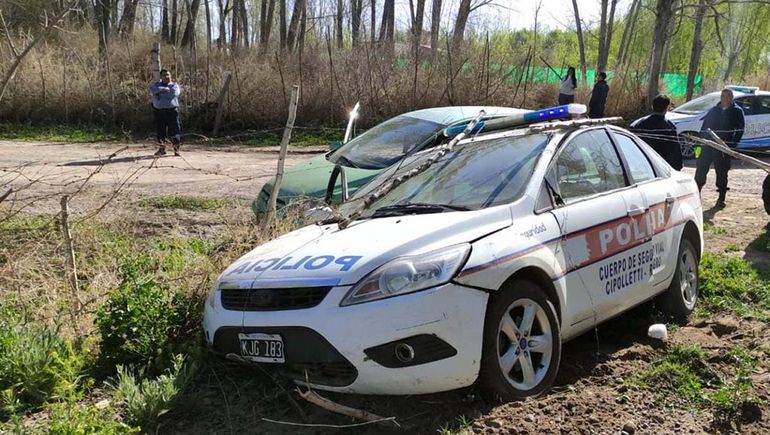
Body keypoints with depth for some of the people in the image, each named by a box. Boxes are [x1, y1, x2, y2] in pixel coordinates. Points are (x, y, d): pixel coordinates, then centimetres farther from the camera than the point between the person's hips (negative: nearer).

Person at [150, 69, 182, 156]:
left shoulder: (174, 85, 6)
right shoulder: (156, 85, 13)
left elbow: (173, 94, -15)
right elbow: (153, 90, -12)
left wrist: (160, 93, -7)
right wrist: (166, 89, -15)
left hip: (171, 111, -2)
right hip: (159, 112, 2)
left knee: (174, 130, -7)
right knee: (160, 130, 6)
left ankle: (176, 149, 1)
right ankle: (161, 149, 17)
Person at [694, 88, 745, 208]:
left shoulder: (737, 111, 3)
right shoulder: (714, 110, 13)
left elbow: (740, 130, -2)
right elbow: (704, 126, 14)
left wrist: (732, 145, -12)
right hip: (708, 145, 3)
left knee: (721, 171, 3)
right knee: (701, 169, 1)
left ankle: (721, 199, 12)